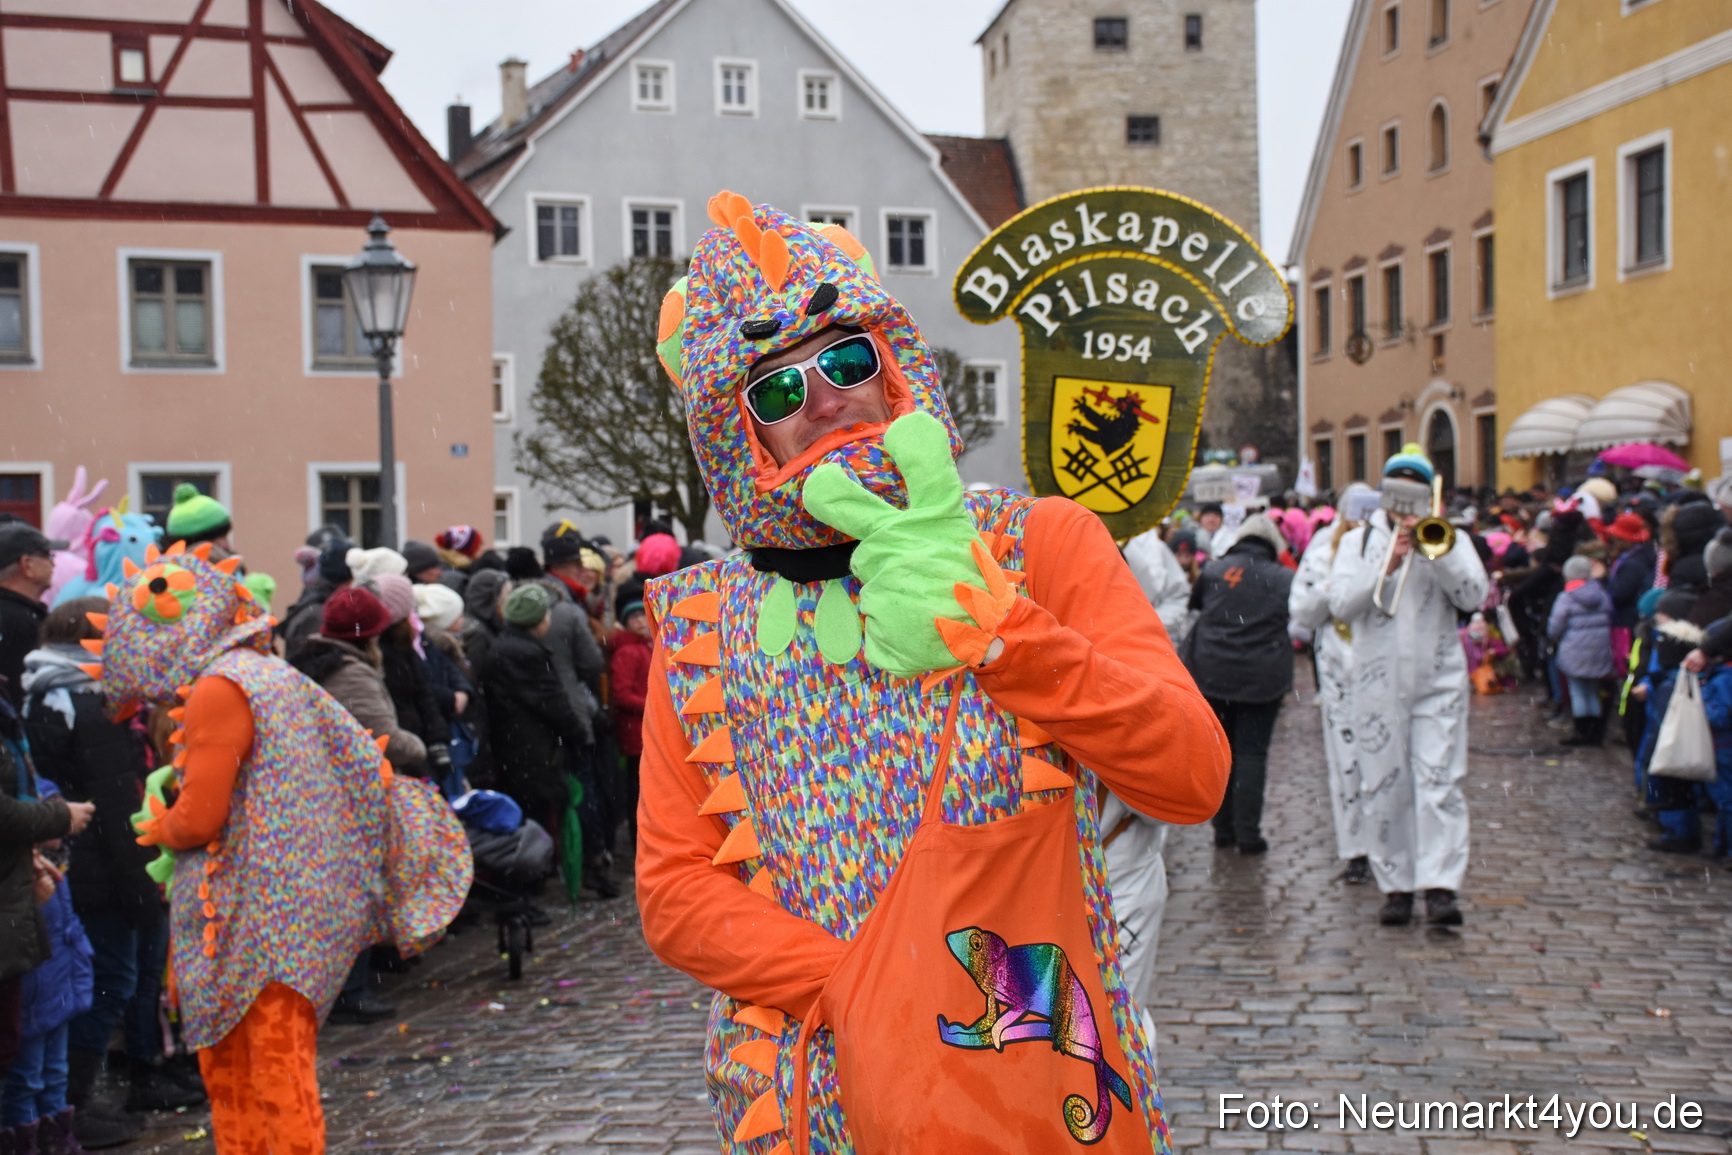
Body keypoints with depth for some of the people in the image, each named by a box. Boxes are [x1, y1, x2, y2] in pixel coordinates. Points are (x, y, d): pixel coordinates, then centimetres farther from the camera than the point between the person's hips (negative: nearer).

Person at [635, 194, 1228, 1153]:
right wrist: (853, 991, -19)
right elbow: (673, 891, -3)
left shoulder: (1039, 543, -6)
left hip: (1045, 1075, -1)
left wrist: (991, 625, -29)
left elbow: (1195, 775, -16)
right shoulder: (702, 626, 0)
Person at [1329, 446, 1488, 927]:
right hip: (1378, 684, 1)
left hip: (1438, 682, -1)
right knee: (1384, 789, 3)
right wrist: (1386, 566, -13)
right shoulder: (1359, 540, 12)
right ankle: (1395, 885, 12)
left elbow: (1474, 596, -5)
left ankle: (1441, 886, -12)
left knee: (1439, 784, -10)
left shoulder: (1449, 538, 11)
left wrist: (1434, 549, -12)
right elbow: (1340, 604, -2)